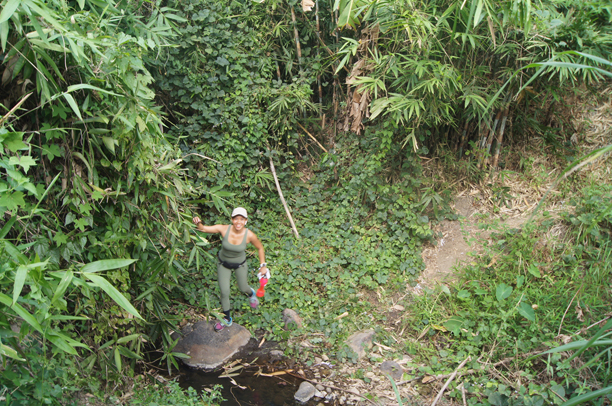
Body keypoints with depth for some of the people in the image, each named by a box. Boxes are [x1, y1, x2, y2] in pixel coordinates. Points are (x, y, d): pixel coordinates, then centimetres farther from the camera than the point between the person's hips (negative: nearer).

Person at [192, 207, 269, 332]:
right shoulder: (224, 229, -29)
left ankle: (251, 293, 60)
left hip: (240, 264, 0)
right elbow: (203, 228, -29)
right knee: (224, 292, 6)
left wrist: (263, 265, -9)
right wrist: (198, 223, -51)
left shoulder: (250, 235, -28)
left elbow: (260, 248, -9)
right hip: (223, 264, 0)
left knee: (243, 287, 19)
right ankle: (227, 319, 31)